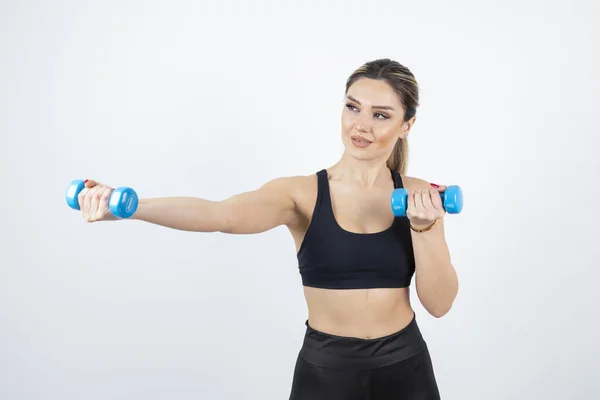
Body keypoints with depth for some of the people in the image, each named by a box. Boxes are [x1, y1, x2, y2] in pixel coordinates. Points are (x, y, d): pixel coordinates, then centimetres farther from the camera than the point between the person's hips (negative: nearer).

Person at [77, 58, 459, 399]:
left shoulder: (420, 197, -4)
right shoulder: (301, 193, -9)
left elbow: (439, 303, -6)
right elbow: (223, 214, -27)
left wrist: (423, 227, -20)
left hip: (404, 369, 1)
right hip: (325, 369, -1)